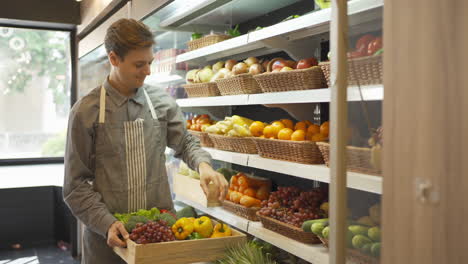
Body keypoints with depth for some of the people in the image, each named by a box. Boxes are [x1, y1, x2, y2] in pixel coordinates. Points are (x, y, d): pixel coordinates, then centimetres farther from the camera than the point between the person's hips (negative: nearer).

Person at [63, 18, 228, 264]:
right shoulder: (86, 112, -7)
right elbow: (76, 185, -5)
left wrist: (203, 165, -11)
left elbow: (185, 142, 10)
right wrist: (106, 223, -17)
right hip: (108, 234, -2)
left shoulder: (163, 102, 0)